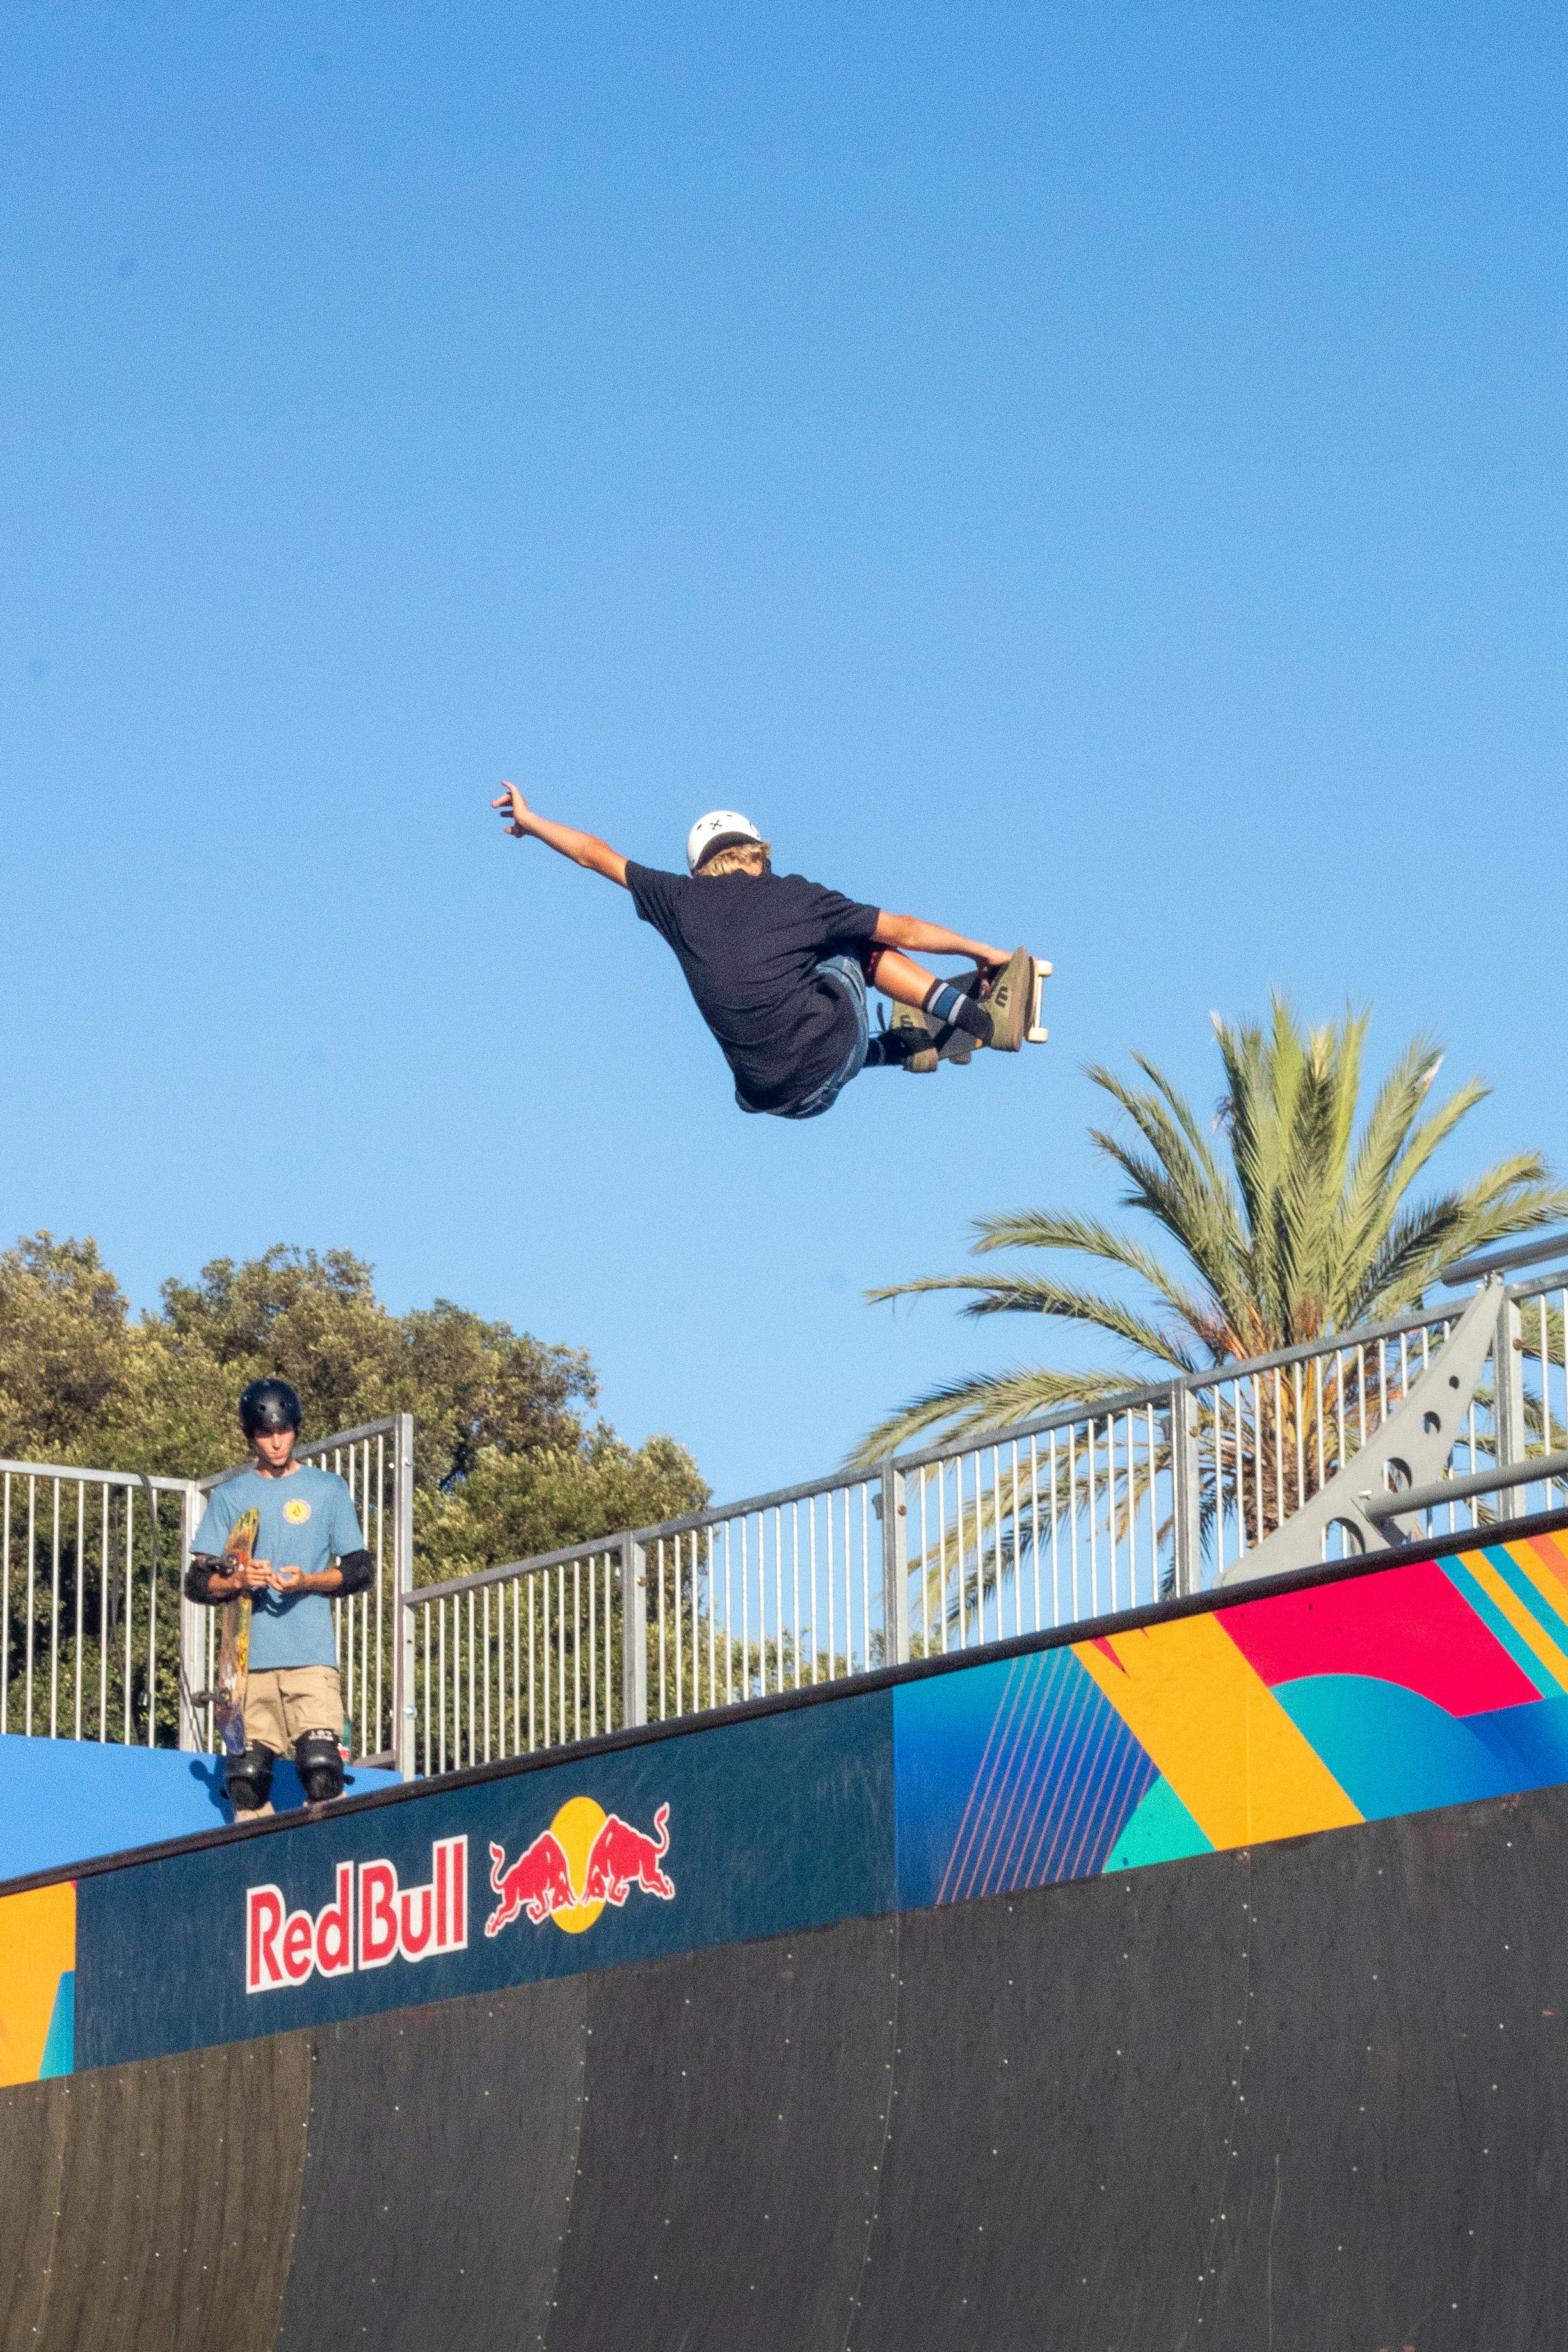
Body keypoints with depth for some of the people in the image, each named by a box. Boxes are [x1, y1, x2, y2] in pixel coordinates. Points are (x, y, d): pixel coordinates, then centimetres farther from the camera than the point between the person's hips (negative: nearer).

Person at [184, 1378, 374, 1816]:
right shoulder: (229, 1497, 14)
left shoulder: (328, 1489, 11)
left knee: (321, 1768, -16)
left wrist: (307, 1581, -9)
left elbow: (361, 1571, 9)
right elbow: (197, 1583, 11)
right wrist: (237, 1580, -10)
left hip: (312, 1654, -2)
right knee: (248, 1778, -2)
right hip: (249, 1659, 2)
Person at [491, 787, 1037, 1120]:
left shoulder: (680, 901, 5)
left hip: (764, 1094, 3)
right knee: (850, 943, 22)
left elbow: (596, 854, 18)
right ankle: (974, 1017, 18)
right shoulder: (793, 896, -1)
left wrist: (530, 822, 33)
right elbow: (904, 931, 5)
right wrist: (980, 950, 18)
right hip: (828, 1067, -3)